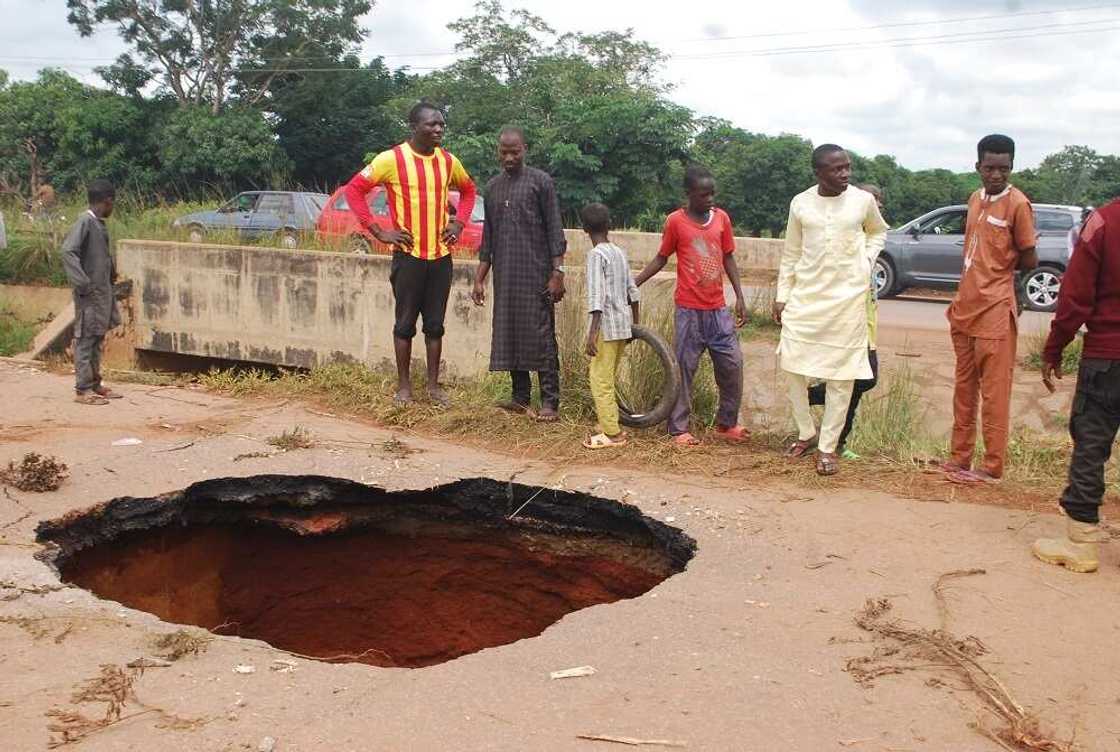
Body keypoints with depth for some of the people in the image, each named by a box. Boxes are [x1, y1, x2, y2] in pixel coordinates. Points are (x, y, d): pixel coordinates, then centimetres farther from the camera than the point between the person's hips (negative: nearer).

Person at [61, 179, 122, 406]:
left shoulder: (99, 224, 12)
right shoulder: (85, 222, -14)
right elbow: (68, 251, -23)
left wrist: (111, 272, 14)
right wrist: (83, 283, -25)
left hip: (102, 291, 9)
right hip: (90, 293, -9)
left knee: (98, 338, 15)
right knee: (85, 338, -4)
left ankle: (95, 384, 24)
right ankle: (83, 390, 1)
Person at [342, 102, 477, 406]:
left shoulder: (449, 161, 6)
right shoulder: (392, 159, -8)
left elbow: (468, 190, 23)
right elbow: (354, 189, -6)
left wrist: (458, 223, 8)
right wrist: (379, 232, -9)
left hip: (441, 255, 4)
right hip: (408, 254, -4)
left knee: (435, 324, 9)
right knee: (405, 323, 4)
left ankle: (434, 385, 17)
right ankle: (403, 386, 13)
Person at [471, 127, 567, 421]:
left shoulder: (540, 181, -1)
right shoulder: (493, 187, 14)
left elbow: (554, 230, -4)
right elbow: (488, 237, 17)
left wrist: (557, 272, -11)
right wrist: (479, 279, 13)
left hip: (536, 275, -5)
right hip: (505, 276, 5)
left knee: (541, 336, -7)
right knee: (509, 334, 6)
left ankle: (550, 402, -4)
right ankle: (520, 397, 15)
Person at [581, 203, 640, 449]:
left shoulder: (596, 254, -12)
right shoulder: (620, 252, 11)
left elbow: (597, 295, -20)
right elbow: (632, 291, 16)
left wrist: (592, 332, -22)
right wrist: (635, 323, 27)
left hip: (607, 326, -8)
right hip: (623, 323, 8)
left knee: (600, 380, -2)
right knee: (608, 378, 18)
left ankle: (612, 433, 0)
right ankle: (609, 425, 26)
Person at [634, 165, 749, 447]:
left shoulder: (722, 217, 4)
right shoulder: (675, 221, -6)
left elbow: (728, 259, 11)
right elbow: (661, 258, 5)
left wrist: (740, 296, 5)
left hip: (718, 309, 4)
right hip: (689, 310, -3)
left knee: (733, 365, 3)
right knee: (684, 369, 1)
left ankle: (726, 423, 20)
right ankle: (679, 429, 11)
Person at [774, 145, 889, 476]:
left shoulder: (863, 200, -2)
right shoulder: (800, 203, 1)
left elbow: (878, 231, 19)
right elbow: (790, 254, 9)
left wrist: (866, 259, 2)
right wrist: (782, 296, 7)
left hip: (848, 296, -1)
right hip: (805, 296, 1)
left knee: (840, 373, 0)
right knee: (792, 363, 1)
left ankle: (828, 446, 11)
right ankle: (806, 433, 22)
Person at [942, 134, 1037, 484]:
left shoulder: (1017, 203, -10)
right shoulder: (975, 199, 11)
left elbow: (1029, 261, -6)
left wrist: (999, 268, 6)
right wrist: (962, 300, 9)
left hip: (995, 311, -7)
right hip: (965, 308, 7)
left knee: (994, 392, -2)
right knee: (963, 389, 12)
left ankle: (993, 466, 5)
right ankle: (960, 457, 21)